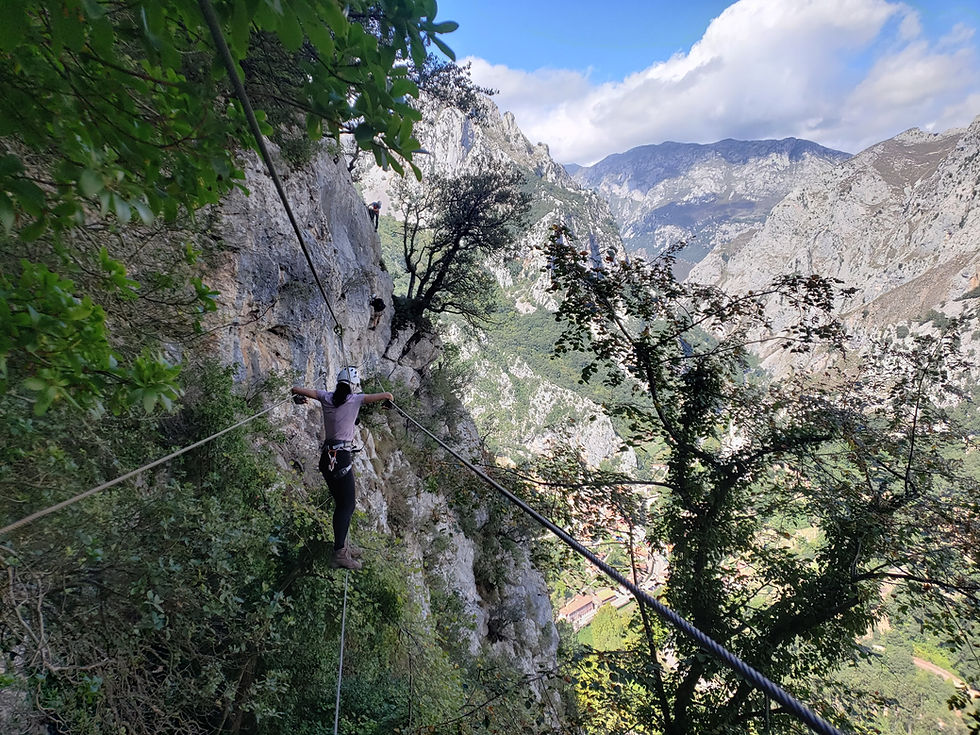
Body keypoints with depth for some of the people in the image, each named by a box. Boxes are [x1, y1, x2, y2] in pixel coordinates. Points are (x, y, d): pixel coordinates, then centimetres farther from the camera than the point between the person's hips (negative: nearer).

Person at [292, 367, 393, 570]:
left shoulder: (327, 398, 6)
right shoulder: (355, 399, -7)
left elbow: (296, 389, 12)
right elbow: (386, 396, -7)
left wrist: (299, 397, 34)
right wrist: (388, 397, 16)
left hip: (327, 457, 7)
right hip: (341, 458, -7)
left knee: (341, 503, 16)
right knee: (347, 505, -1)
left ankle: (341, 545, 26)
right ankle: (340, 553, -4)